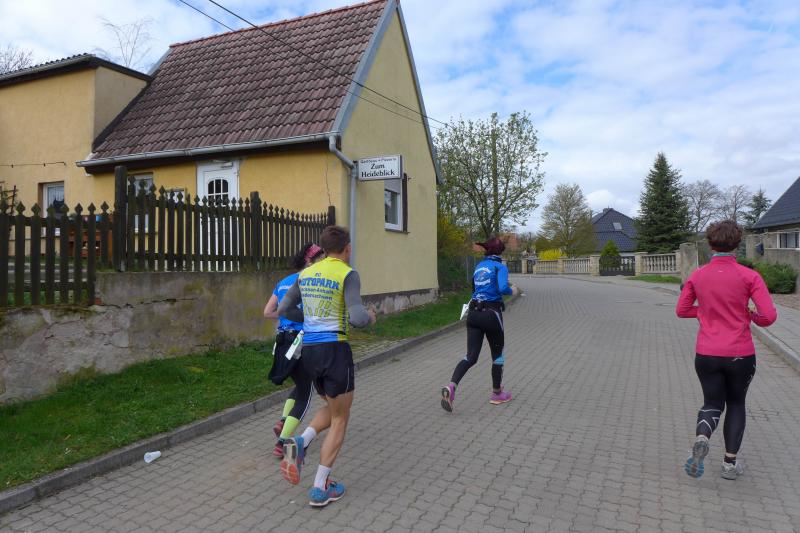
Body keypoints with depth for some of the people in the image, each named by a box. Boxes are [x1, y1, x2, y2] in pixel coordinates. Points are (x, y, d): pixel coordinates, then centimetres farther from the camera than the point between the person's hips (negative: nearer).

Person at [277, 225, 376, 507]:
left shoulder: (306, 273, 9)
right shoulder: (348, 274, -11)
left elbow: (284, 310, 14)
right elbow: (357, 318, -21)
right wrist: (370, 317, 1)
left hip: (309, 349, 6)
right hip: (335, 349, -6)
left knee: (332, 409, 26)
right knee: (340, 419, 10)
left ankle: (299, 443, 1)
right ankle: (320, 489, 12)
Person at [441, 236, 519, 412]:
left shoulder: (479, 266, 14)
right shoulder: (500, 266, -5)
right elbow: (502, 288, -21)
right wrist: (512, 291, 0)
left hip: (474, 313, 5)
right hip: (491, 313, -5)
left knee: (471, 356, 2)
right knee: (498, 354, 16)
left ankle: (451, 386, -20)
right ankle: (497, 394, 27)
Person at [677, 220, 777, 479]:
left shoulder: (697, 276, -1)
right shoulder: (749, 276, -9)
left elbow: (681, 310, 8)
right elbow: (769, 316, -13)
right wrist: (751, 315, 7)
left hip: (706, 355, 1)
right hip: (740, 355, -1)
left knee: (712, 404, 16)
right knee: (736, 404, 21)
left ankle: (701, 439, -15)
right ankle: (730, 463, 22)